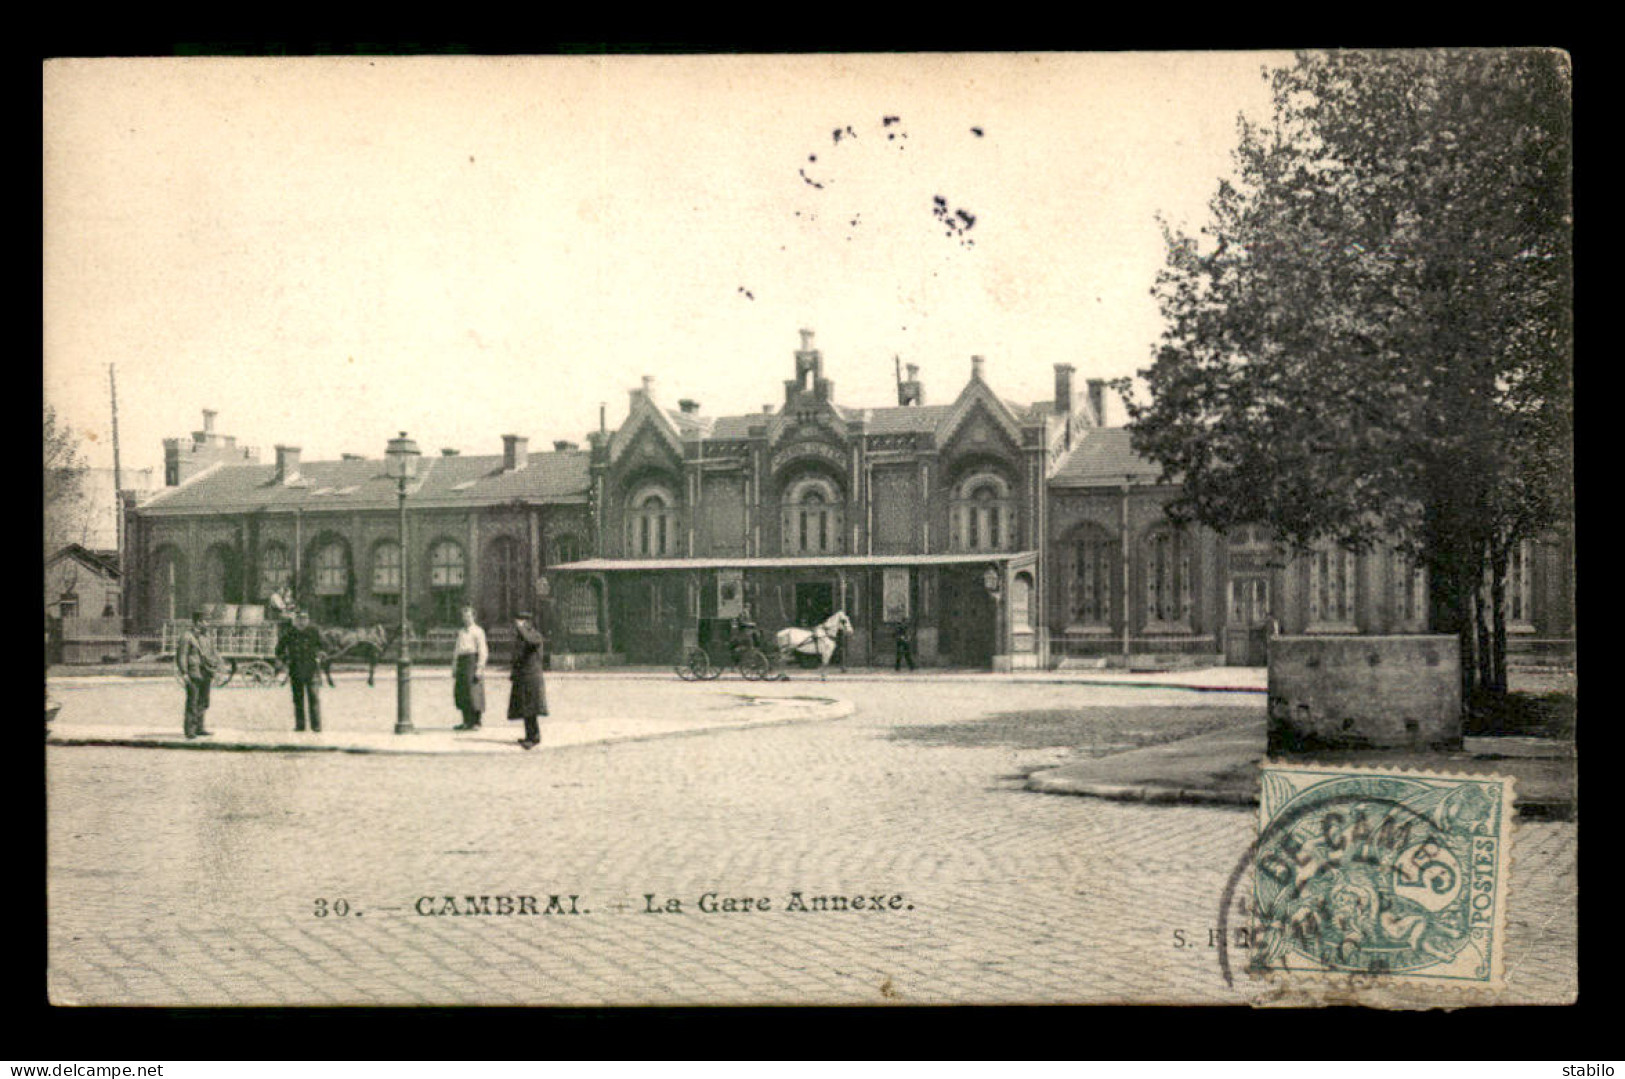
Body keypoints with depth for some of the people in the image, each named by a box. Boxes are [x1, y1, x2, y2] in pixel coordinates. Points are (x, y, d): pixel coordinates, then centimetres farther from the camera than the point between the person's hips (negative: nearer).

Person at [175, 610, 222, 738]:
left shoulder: (205, 636, 16)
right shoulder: (187, 635, -7)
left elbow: (211, 654, 22)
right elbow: (182, 655, -12)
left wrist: (212, 674, 18)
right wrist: (184, 673, -18)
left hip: (205, 674, 7)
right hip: (193, 674, -7)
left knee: (203, 703, 10)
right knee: (192, 702, -6)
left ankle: (198, 728, 18)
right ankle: (189, 730, -2)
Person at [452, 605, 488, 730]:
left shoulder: (478, 631, -2)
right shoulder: (461, 632, 19)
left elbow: (483, 652, -8)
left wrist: (479, 668, -16)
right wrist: (454, 667, 15)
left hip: (473, 661, -7)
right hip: (461, 663, 7)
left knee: (473, 693, -8)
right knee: (461, 693, 4)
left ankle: (476, 723, -4)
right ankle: (467, 722, 11)